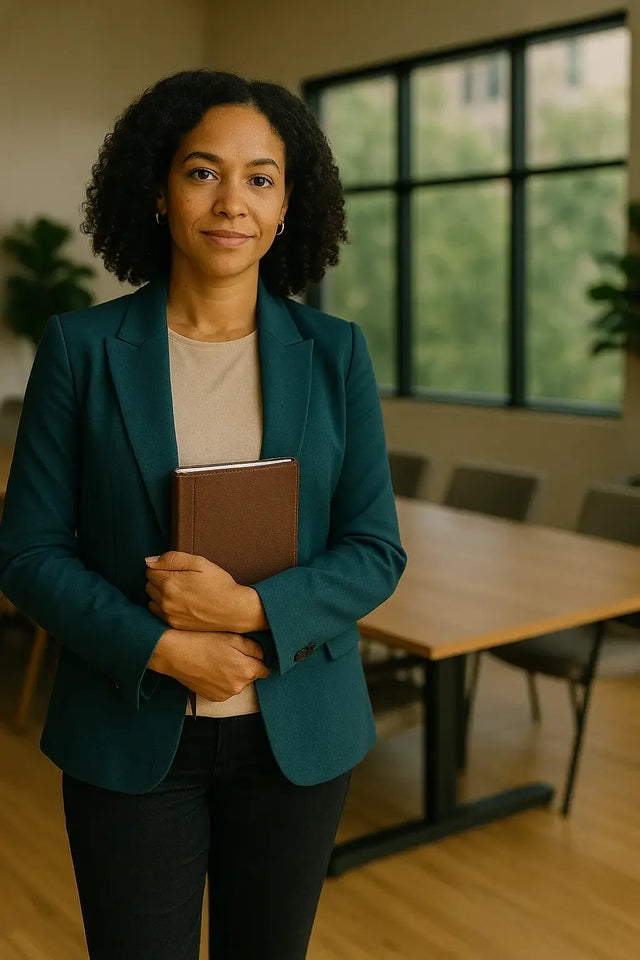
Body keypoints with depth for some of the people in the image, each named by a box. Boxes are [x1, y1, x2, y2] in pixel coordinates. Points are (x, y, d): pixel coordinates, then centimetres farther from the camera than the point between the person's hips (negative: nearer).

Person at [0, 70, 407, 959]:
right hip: (132, 736, -1)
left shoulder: (335, 353, -2)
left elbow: (377, 551, -3)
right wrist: (163, 650, -18)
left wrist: (251, 607, -19)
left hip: (296, 734, 2)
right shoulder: (83, 347, -6)